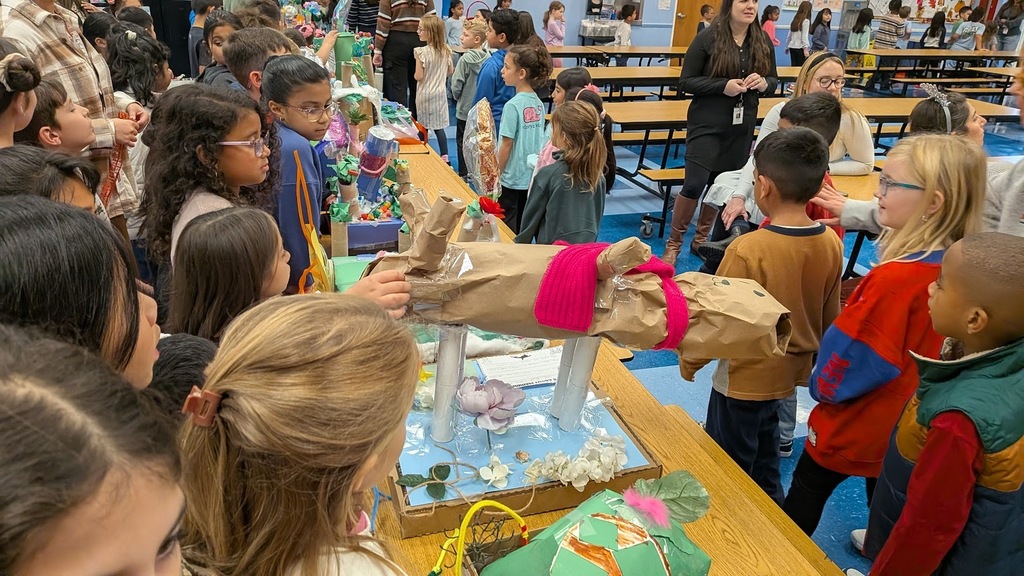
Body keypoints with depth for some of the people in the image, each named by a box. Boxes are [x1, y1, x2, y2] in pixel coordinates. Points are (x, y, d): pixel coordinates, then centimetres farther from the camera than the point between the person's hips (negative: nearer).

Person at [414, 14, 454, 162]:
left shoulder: (421, 52, -20)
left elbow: (418, 76, -19)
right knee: (439, 127, 10)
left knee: (423, 127, 7)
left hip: (425, 94, -5)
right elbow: (450, 71, 8)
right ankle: (445, 157, 9)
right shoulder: (446, 50, -2)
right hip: (440, 92, 5)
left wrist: (415, 73, 3)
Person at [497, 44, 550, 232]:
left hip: (512, 178, -7)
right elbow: (537, 139, 9)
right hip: (532, 177, 7)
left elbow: (507, 144, -16)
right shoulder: (538, 103, 3)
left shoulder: (513, 105, -18)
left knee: (507, 227, 5)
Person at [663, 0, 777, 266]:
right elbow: (686, 82, -9)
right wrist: (724, 86, -21)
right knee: (694, 184, -9)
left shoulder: (763, 41, 4)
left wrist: (763, 83, -12)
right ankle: (673, 244, 8)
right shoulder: (707, 39, -9)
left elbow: (773, 80, 13)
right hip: (707, 124, -5)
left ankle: (701, 238, 29)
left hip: (742, 126, 5)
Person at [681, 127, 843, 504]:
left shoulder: (748, 251, -29)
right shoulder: (831, 245, -8)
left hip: (744, 381, -7)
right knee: (765, 467, 27)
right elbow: (830, 317, 5)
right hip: (791, 374, 7)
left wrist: (689, 361, -2)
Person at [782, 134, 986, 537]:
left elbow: (853, 359, -24)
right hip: (903, 429, 7)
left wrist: (822, 385, -5)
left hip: (854, 428, -6)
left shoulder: (894, 278, -33)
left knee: (805, 497, 16)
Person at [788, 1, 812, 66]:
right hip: (800, 48, -7)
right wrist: (806, 49, -16)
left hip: (792, 47, 7)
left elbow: (789, 35, 14)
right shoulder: (806, 21, -9)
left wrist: (787, 47, 24)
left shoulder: (795, 20, 10)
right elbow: (804, 36, -14)